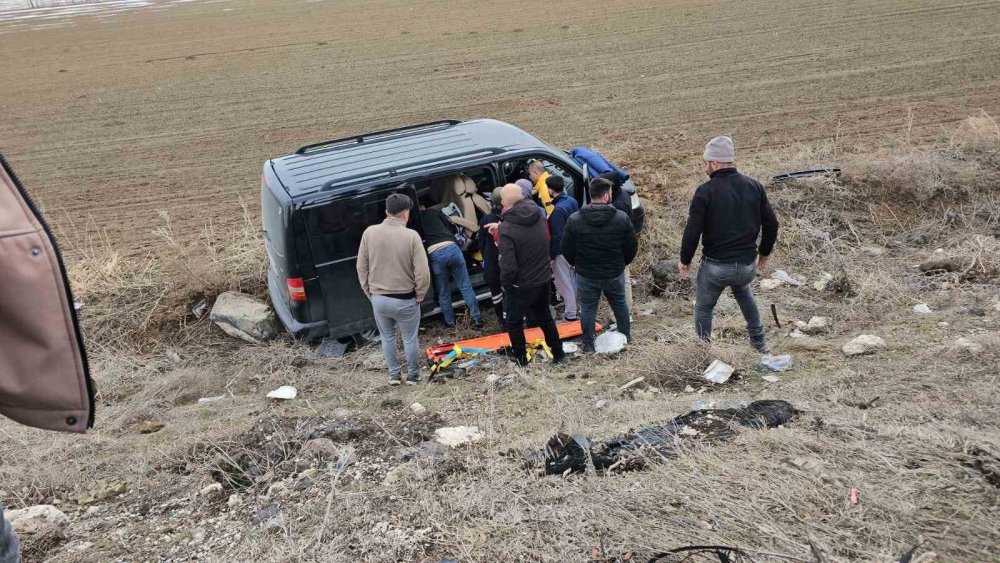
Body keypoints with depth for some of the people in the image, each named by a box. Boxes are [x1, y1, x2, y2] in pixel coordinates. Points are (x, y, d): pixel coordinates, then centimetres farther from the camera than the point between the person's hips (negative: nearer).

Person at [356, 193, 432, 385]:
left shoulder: (369, 233, -6)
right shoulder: (411, 236, -15)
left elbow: (361, 267, 1)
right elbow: (422, 272, -15)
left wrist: (369, 292, 12)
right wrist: (419, 295, 0)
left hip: (378, 298, 3)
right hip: (405, 300, -3)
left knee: (387, 337, 21)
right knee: (410, 339, 15)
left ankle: (393, 374, 30)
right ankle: (412, 376, 28)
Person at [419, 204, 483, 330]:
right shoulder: (434, 211, 18)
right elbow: (452, 227, 21)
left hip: (435, 254, -1)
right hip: (451, 247, 1)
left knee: (443, 293, 15)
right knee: (466, 286, 10)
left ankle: (450, 322, 27)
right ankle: (477, 319, 14)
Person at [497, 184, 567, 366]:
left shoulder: (507, 229, -26)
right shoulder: (538, 217, -6)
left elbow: (508, 266, -29)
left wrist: (505, 283, -8)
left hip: (521, 286, -6)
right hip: (544, 279, 6)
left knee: (514, 322, 16)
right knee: (545, 317, 25)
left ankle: (520, 359, 27)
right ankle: (558, 354, 34)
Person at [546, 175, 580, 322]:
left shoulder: (558, 210, -25)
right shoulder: (572, 201, 1)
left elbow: (556, 237, -23)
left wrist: (551, 255, -14)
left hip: (562, 252, -9)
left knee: (564, 283, 2)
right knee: (573, 280, 21)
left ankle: (570, 314, 8)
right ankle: (575, 308, 35)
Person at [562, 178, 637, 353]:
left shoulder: (575, 220, -14)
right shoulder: (622, 218, -13)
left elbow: (566, 250, -7)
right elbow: (631, 248, -5)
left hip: (586, 275, -1)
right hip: (615, 273, 1)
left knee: (588, 308, 14)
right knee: (620, 303, 24)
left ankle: (588, 345, 20)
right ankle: (626, 336, 39)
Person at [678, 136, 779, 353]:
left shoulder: (705, 191, -14)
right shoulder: (754, 186, 1)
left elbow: (692, 231, -15)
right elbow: (771, 224, 6)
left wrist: (685, 260, 0)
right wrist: (764, 252, 21)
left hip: (715, 266, -5)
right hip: (748, 265, 5)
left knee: (703, 308, 18)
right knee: (742, 291, 35)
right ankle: (759, 343, 38)